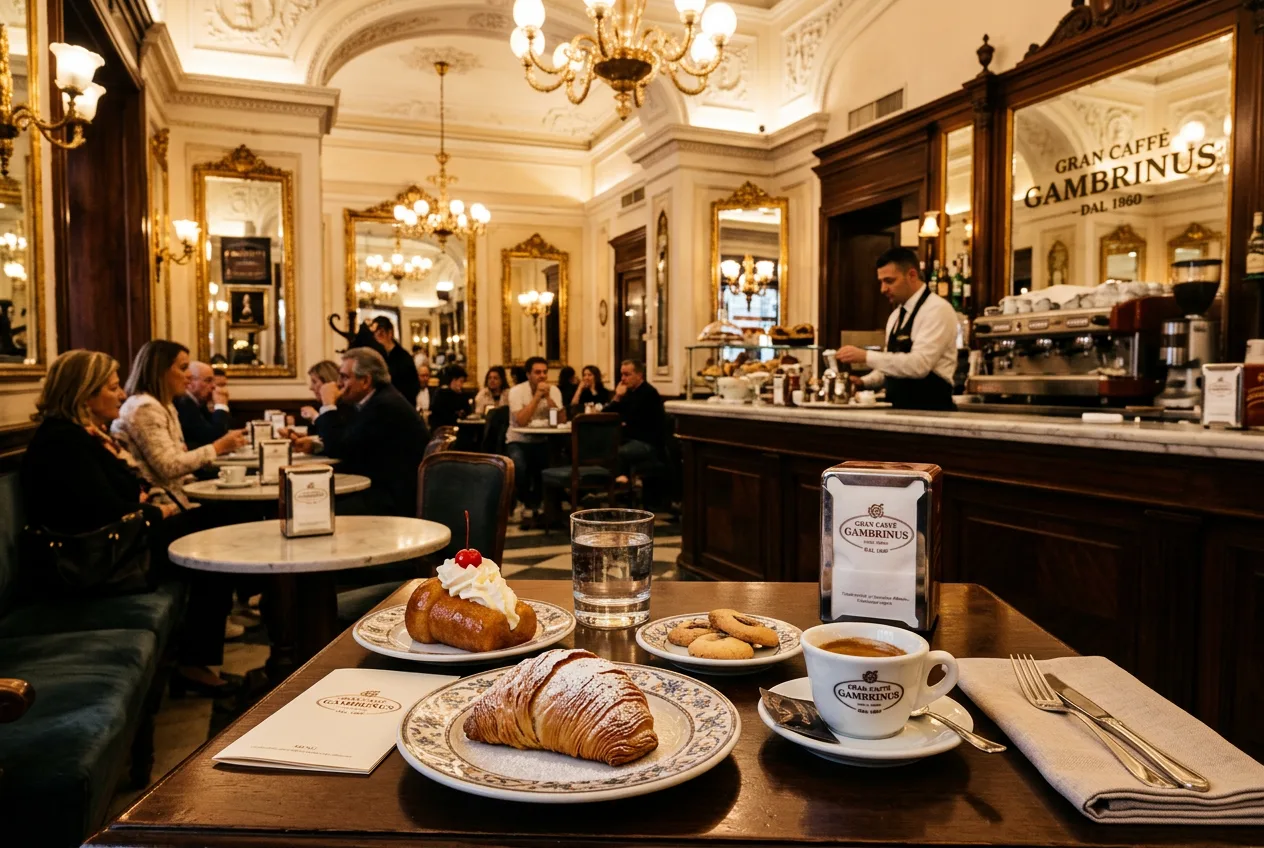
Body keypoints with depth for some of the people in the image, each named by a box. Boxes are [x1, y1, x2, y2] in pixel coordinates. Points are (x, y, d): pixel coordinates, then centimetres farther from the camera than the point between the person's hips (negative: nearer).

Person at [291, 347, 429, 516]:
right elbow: (344, 446, 16)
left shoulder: (384, 406, -20)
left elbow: (338, 449, -17)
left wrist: (328, 404, -10)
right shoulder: (376, 400, 10)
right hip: (382, 490, 9)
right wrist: (314, 445, 1)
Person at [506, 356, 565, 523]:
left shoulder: (553, 390, -1)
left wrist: (548, 397, -19)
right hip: (518, 441, -3)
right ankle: (529, 505, -7)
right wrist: (537, 396, -23)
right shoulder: (517, 391, -11)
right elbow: (521, 421, -24)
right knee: (519, 466, -33)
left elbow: (562, 419, -11)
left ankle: (535, 504, -1)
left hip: (543, 441, 3)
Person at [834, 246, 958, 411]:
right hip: (900, 410, 7)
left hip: (930, 409, -7)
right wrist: (864, 382, 4)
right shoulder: (896, 316, 15)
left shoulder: (937, 310, -11)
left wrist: (866, 357, -25)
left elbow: (919, 364, -23)